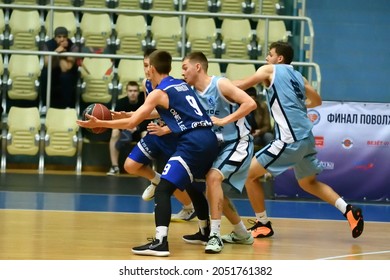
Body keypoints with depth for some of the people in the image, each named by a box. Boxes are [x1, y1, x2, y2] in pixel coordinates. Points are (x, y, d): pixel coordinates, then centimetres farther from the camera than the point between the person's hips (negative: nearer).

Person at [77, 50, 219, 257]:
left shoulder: (158, 92, -4)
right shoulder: (182, 85, 20)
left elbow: (131, 124, -8)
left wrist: (99, 123, -1)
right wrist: (132, 114, 38)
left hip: (193, 143, -9)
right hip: (209, 139, 9)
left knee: (163, 189, -12)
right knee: (192, 184, 30)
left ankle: (160, 242, -26)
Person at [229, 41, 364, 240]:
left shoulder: (270, 70, 0)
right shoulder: (297, 76, 19)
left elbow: (241, 85, 0)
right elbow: (316, 101, 30)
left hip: (290, 139, -8)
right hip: (306, 137, 8)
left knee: (249, 174, 2)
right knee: (308, 183, 24)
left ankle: (263, 225, 7)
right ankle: (349, 211, 10)